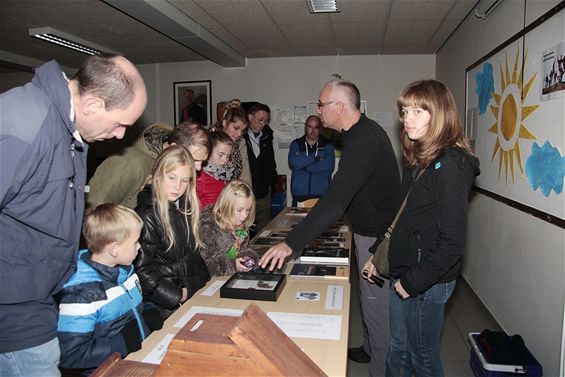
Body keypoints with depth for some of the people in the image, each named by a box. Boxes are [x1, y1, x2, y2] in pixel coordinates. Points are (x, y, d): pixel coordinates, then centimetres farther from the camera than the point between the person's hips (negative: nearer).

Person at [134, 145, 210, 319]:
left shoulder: (183, 208, 8)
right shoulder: (146, 215, -16)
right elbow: (141, 270, -17)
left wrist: (206, 283, 5)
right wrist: (178, 296, -14)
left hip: (193, 293, 7)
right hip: (166, 307, -7)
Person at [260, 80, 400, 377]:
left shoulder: (362, 142, -29)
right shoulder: (364, 130, 4)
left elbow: (336, 201, -39)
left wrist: (291, 243, -42)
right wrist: (323, 204, 19)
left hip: (376, 234, -10)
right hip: (371, 229, 10)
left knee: (375, 301, 5)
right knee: (371, 295, 23)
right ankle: (369, 349, 42)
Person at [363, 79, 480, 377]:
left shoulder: (450, 165, -20)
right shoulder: (419, 160, 8)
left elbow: (452, 239, -23)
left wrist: (414, 282, -17)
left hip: (427, 283, -8)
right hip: (402, 273, 8)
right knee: (398, 349, 22)